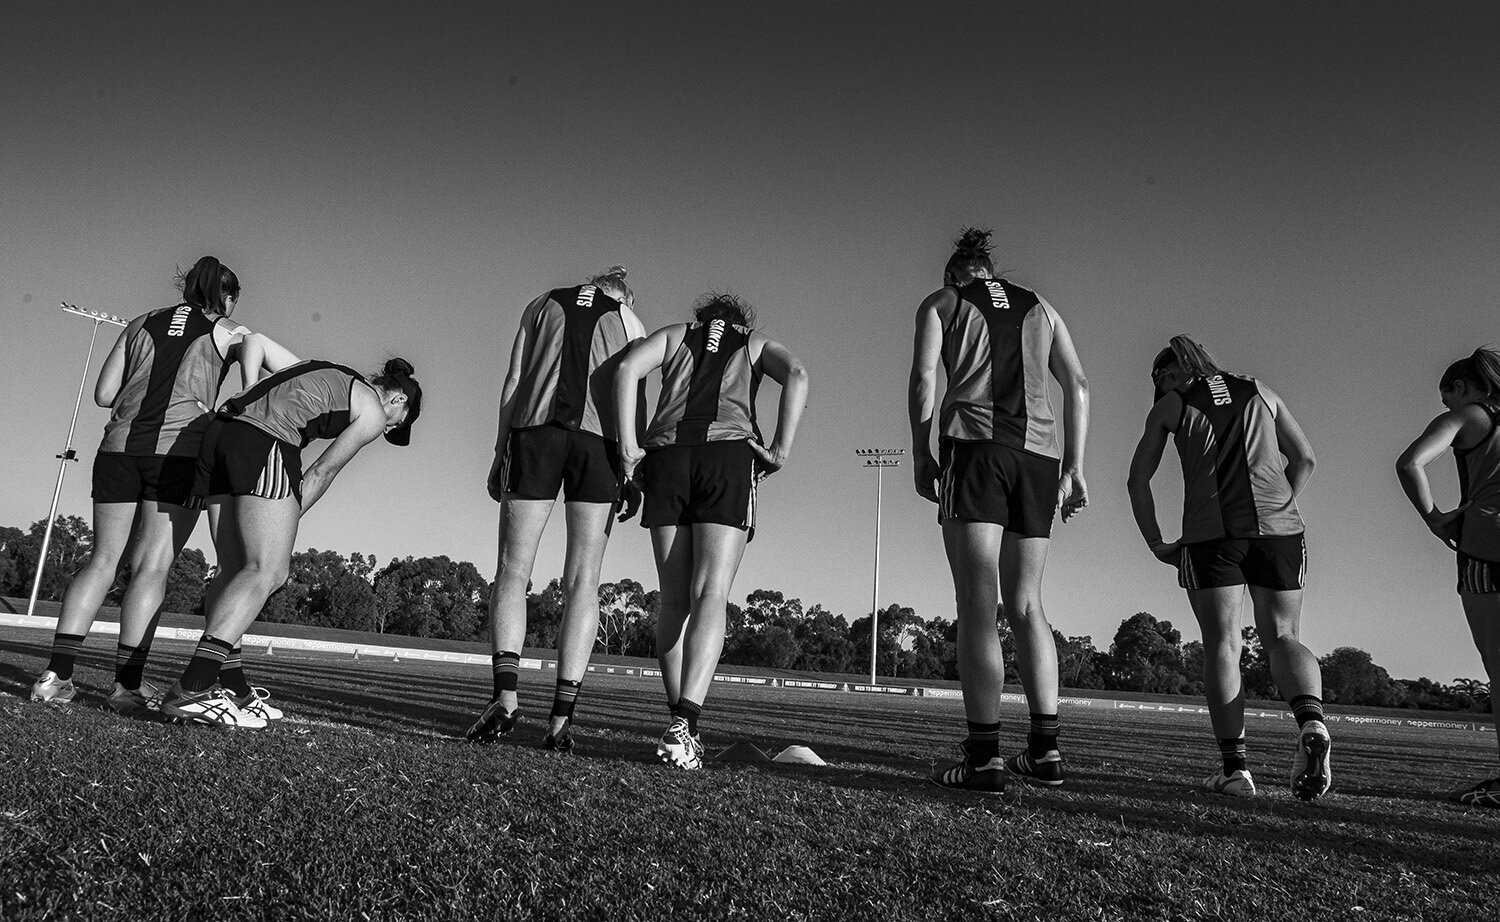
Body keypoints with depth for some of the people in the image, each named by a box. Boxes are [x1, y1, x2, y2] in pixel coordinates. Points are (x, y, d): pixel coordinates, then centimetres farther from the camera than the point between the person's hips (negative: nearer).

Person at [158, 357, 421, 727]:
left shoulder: (332, 376, 31)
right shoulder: (373, 412, 9)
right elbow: (322, 472, 6)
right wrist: (284, 523, 12)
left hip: (219, 432, 9)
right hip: (263, 441, -9)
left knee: (235, 569, 9)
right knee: (268, 571, -11)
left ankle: (231, 689, 9)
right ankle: (191, 690, -23)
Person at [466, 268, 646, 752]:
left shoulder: (543, 304, 24)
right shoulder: (630, 321, 22)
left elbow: (513, 381, 13)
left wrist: (499, 452, 12)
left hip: (535, 427, 0)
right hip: (601, 437, 0)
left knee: (513, 570, 2)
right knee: (583, 580, 0)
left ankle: (505, 695, -16)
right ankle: (562, 716, -6)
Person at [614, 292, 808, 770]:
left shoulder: (673, 334, 28)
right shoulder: (759, 344, 26)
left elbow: (627, 368, 6)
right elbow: (797, 375, 2)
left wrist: (628, 446, 1)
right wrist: (780, 449, -2)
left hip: (667, 456, 2)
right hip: (730, 453, -2)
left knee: (673, 600, 8)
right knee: (710, 596, -11)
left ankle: (680, 722, 5)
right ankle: (684, 726, -26)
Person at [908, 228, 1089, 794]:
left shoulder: (939, 302, 15)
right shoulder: (1040, 308, 24)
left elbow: (924, 377, -1)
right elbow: (1077, 386, 14)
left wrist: (920, 454, 3)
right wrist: (1073, 465, 12)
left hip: (974, 442, -4)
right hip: (1039, 450, 4)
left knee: (977, 605, -7)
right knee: (1025, 603, 10)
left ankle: (983, 757, -11)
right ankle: (1045, 750, 7)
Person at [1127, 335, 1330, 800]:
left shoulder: (1168, 407, 13)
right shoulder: (1261, 392, 20)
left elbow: (1138, 479, 10)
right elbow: (1304, 458, 18)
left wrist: (1156, 543, 14)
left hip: (1210, 532, -2)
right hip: (1279, 527, 2)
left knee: (1221, 645, 2)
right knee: (1281, 636, 9)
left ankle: (1234, 766, -5)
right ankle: (1311, 721, -19)